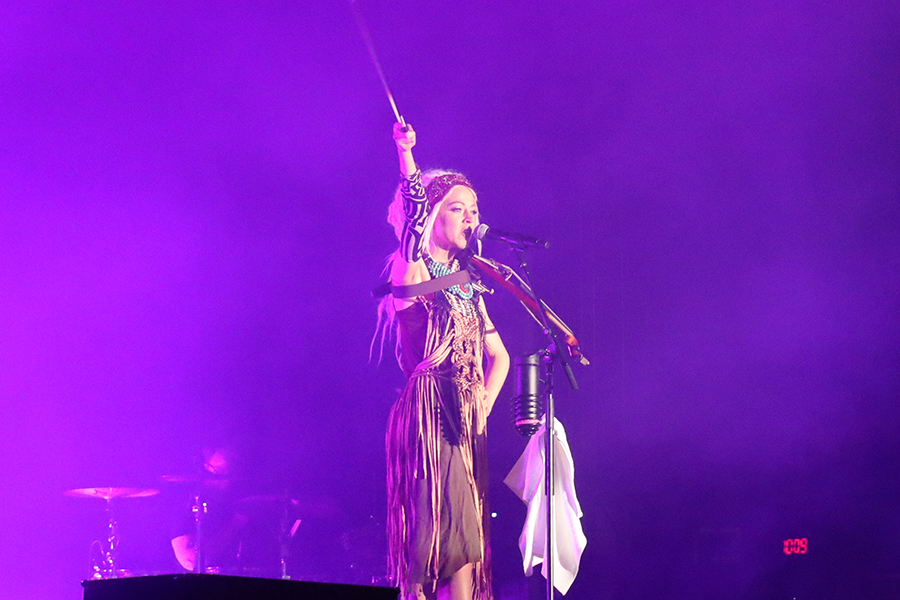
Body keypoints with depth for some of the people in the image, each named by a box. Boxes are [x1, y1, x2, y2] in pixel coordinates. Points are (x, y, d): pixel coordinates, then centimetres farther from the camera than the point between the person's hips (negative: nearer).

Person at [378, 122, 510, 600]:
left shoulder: (466, 287, 19)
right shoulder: (411, 271, 0)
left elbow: (499, 357, 26)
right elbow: (414, 209, -19)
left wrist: (484, 406, 12)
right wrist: (406, 155, -24)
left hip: (464, 422, 7)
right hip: (426, 413, -7)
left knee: (467, 538, 2)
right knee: (440, 531, -12)